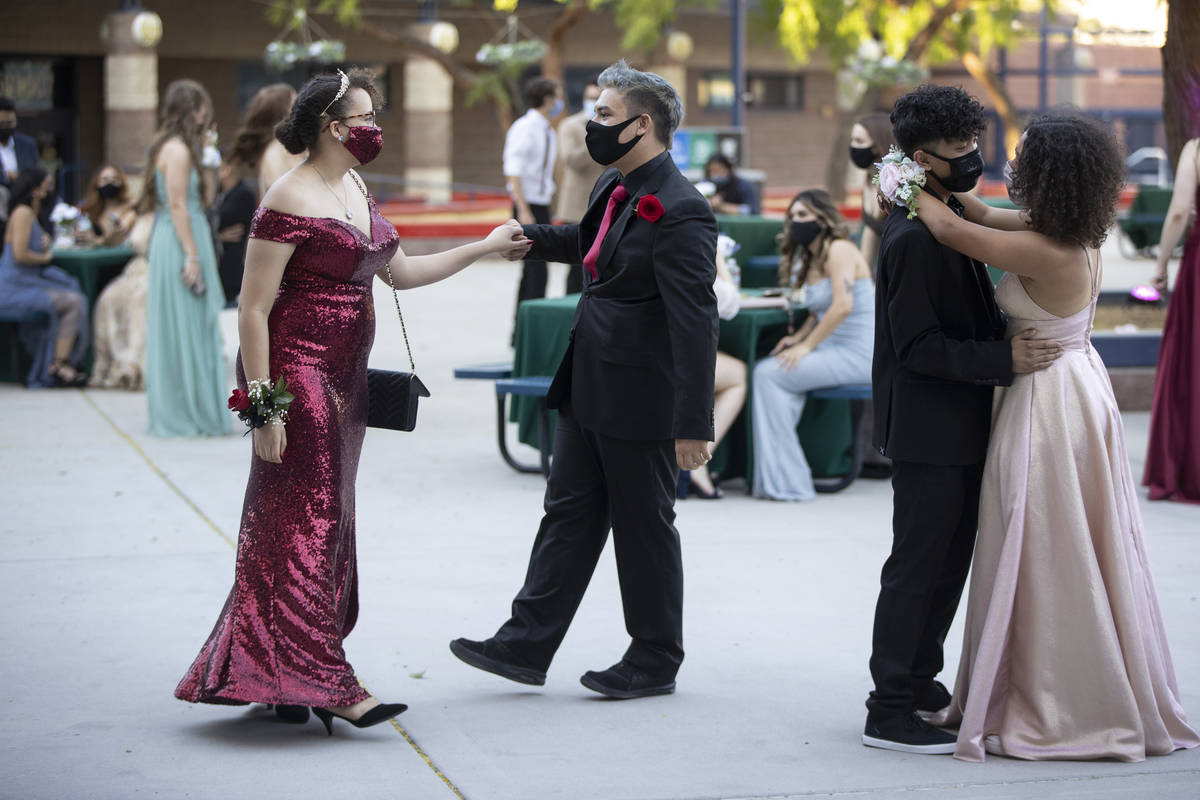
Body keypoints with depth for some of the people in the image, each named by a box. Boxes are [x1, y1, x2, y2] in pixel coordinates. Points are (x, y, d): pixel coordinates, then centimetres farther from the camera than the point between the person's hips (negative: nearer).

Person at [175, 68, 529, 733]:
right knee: (306, 519, -7)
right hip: (299, 373, -9)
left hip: (344, 378, 9)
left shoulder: (354, 191, 13)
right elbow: (253, 309, -16)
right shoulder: (290, 201, -15)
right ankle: (322, 683, -4)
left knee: (328, 519, 10)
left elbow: (401, 272, 24)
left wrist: (485, 248, 23)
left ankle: (285, 681, 18)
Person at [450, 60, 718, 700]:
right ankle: (525, 646, 19)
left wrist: (693, 423, -28)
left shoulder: (679, 211, -21)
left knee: (644, 527, 5)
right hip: (589, 391, 9)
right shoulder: (614, 188, 7)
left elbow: (696, 321, -25)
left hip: (641, 400, -9)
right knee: (568, 514, 12)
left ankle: (654, 662, 20)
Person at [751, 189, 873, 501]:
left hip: (857, 355, -9)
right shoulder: (812, 258, 19)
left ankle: (785, 481, -16)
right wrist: (798, 337, 5)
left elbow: (842, 306, -22)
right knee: (767, 368, -9)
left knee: (769, 375, -18)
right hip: (834, 350, 9)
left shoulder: (839, 250, -11)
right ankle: (777, 476, -12)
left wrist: (807, 346, -18)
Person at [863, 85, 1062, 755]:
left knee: (950, 560, 18)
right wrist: (1005, 359, -24)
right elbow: (919, 348, -23)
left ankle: (920, 681, 31)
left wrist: (1013, 335, 10)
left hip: (959, 425, 10)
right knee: (919, 565, -3)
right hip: (930, 429, -10)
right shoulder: (914, 238, -20)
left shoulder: (949, 219, 12)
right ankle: (891, 711, 5)